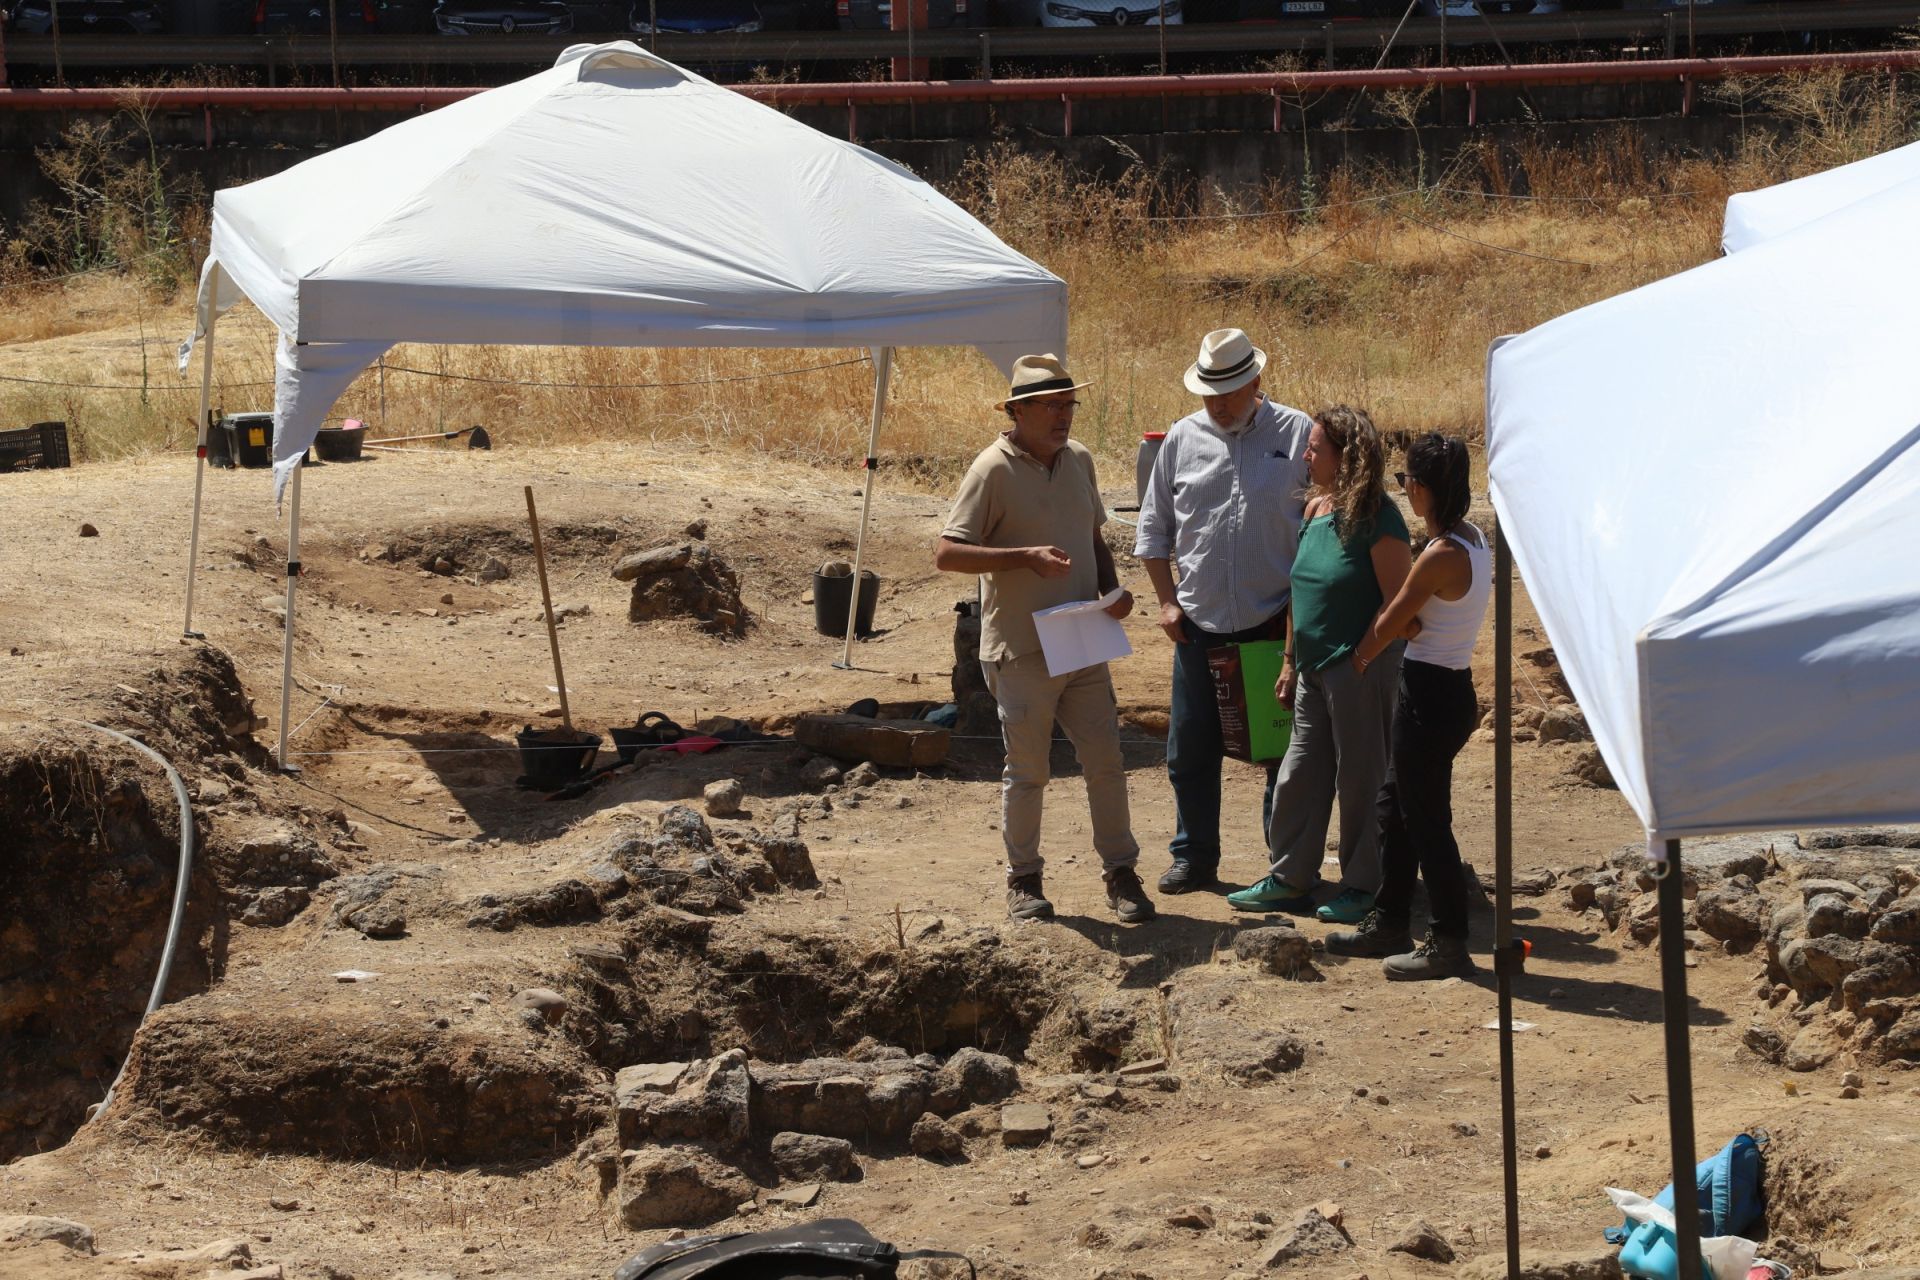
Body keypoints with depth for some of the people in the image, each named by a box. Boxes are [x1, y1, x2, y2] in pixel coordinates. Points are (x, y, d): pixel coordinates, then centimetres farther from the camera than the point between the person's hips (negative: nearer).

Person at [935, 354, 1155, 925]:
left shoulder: (1079, 460, 8)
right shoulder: (994, 469, -12)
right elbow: (947, 553, -16)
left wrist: (1113, 589, 2)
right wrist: (1024, 557, -26)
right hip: (1022, 652, -5)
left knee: (1106, 762, 4)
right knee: (1027, 771, 5)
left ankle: (1121, 872, 14)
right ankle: (1023, 878, 19)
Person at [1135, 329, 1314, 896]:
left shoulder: (1297, 434, -2)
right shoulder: (1183, 439, 5)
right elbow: (1154, 528, 14)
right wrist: (1167, 600, 5)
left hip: (1276, 622, -2)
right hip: (1200, 624, 2)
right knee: (1191, 749, 7)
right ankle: (1194, 858, 20)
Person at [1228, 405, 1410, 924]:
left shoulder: (1378, 520, -15)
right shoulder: (1316, 510, 9)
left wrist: (1368, 656, -16)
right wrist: (1291, 660, 17)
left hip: (1359, 669, -8)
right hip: (1315, 668, 8)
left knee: (1360, 778, 1)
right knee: (1300, 773, 11)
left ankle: (1364, 886, 11)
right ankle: (1290, 877, 20)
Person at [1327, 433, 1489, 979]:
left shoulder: (1440, 556, -22)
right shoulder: (1475, 541, 6)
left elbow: (1388, 624, -11)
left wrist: (1355, 658, 6)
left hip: (1430, 693, -10)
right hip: (1453, 687, 10)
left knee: (1426, 820, -1)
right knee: (1395, 806, 20)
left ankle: (1449, 944, 5)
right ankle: (1388, 924, 30)